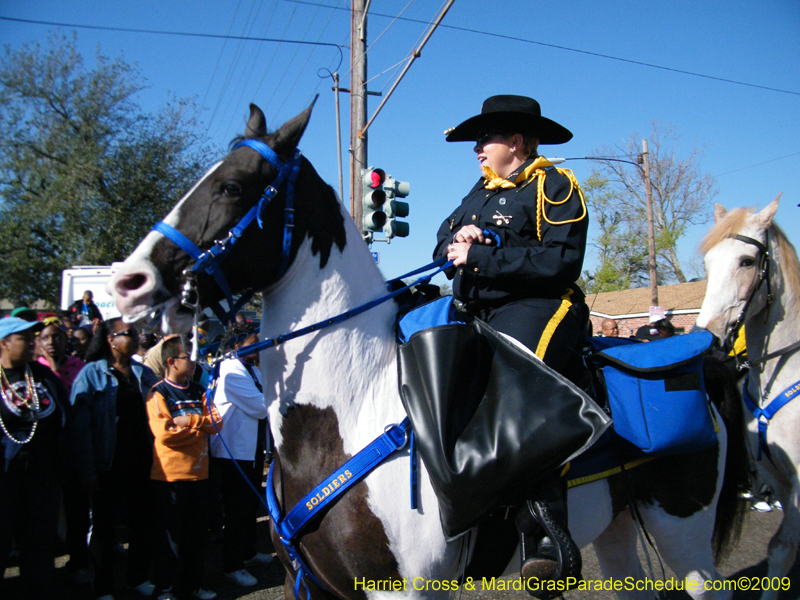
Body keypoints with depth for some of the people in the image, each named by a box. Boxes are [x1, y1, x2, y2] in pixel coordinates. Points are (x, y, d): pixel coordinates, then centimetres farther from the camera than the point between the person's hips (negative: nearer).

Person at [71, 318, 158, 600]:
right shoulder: (92, 373, -7)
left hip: (140, 462, 4)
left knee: (142, 522, 13)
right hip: (108, 465, -4)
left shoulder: (144, 373, 8)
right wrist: (87, 469, -16)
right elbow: (80, 424, -11)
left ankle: (139, 577, 31)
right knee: (105, 527, 8)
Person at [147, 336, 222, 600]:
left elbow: (216, 423, 3)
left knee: (196, 532, 13)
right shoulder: (158, 393, -7)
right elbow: (164, 433, -18)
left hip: (198, 472, 5)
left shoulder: (199, 391, 9)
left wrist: (189, 421, -14)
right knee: (170, 534, 5)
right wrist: (200, 425, -11)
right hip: (170, 475, -5)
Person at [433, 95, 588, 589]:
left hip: (537, 308, -8)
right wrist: (458, 238, -2)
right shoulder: (481, 192, 23)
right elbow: (444, 245, 22)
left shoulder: (554, 186, 0)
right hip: (479, 314, 9)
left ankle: (549, 539, -32)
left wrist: (480, 256, -17)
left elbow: (560, 262, -14)